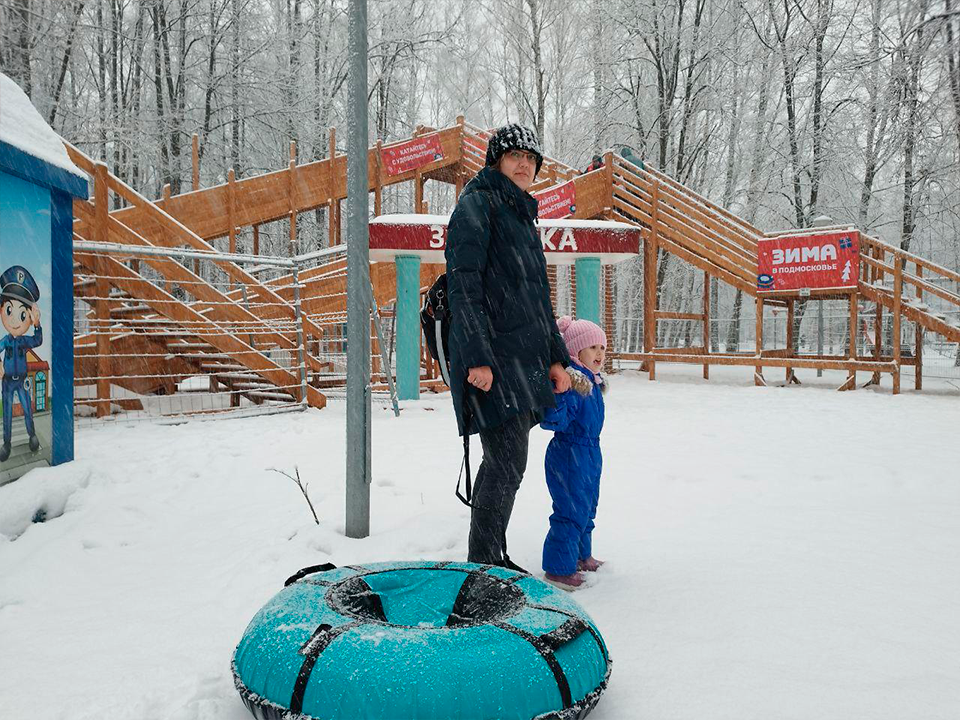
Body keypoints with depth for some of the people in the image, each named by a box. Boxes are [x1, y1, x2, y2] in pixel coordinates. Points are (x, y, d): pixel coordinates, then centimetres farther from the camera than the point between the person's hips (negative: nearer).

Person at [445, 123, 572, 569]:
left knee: (502, 463, 13)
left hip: (525, 360, 9)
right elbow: (463, 284, -14)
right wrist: (477, 358, -22)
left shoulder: (522, 215, 25)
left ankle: (491, 561, 25)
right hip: (493, 358, -9)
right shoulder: (477, 204, -3)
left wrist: (556, 357, 18)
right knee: (508, 464, -11)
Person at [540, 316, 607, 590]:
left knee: (587, 508, 22)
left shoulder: (592, 382, 7)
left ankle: (581, 555, 40)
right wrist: (561, 393, -47)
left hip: (591, 453, 10)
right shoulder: (570, 382, -24)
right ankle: (558, 569, 9)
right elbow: (553, 420, -34)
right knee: (571, 511, -5)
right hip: (569, 454, -10)